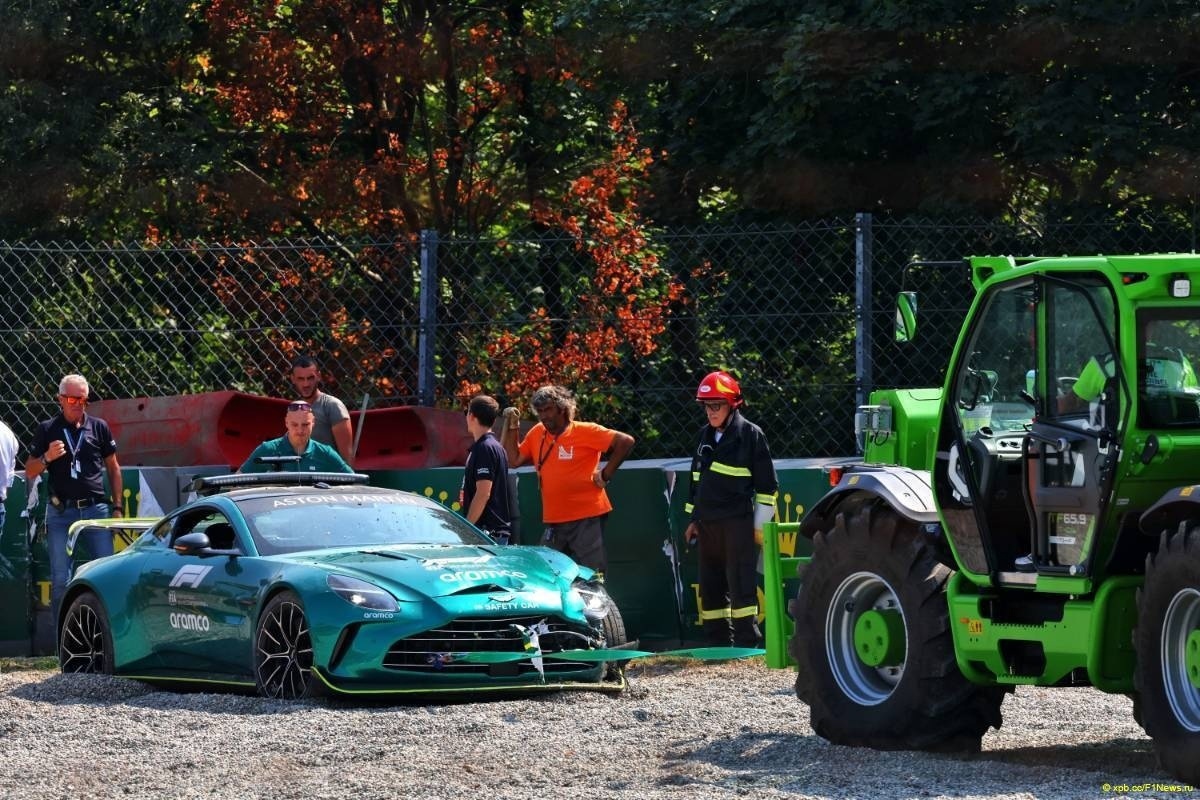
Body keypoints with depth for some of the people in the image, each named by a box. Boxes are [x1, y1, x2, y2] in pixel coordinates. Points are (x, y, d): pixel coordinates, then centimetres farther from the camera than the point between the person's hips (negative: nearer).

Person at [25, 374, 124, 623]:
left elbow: (113, 469, 15)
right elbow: (30, 472, 8)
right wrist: (47, 458, -13)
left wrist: (117, 507, 8)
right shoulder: (47, 430, 6)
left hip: (96, 509, 1)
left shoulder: (99, 427, 9)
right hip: (61, 512, -1)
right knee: (60, 580, -2)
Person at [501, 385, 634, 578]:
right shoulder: (536, 434, 11)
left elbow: (626, 442, -12)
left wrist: (605, 474, -12)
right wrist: (512, 426, 8)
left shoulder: (586, 432, -8)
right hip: (554, 521, 7)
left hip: (587, 518, -7)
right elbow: (514, 460, 14)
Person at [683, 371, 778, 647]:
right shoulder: (706, 435, 15)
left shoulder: (750, 435, -4)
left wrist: (760, 524, -6)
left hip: (738, 523, -7)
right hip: (707, 525, 7)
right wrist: (693, 519, 20)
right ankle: (719, 643, 12)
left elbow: (767, 484, -3)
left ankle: (747, 643, -8)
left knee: (741, 584, -10)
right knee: (711, 586, 7)